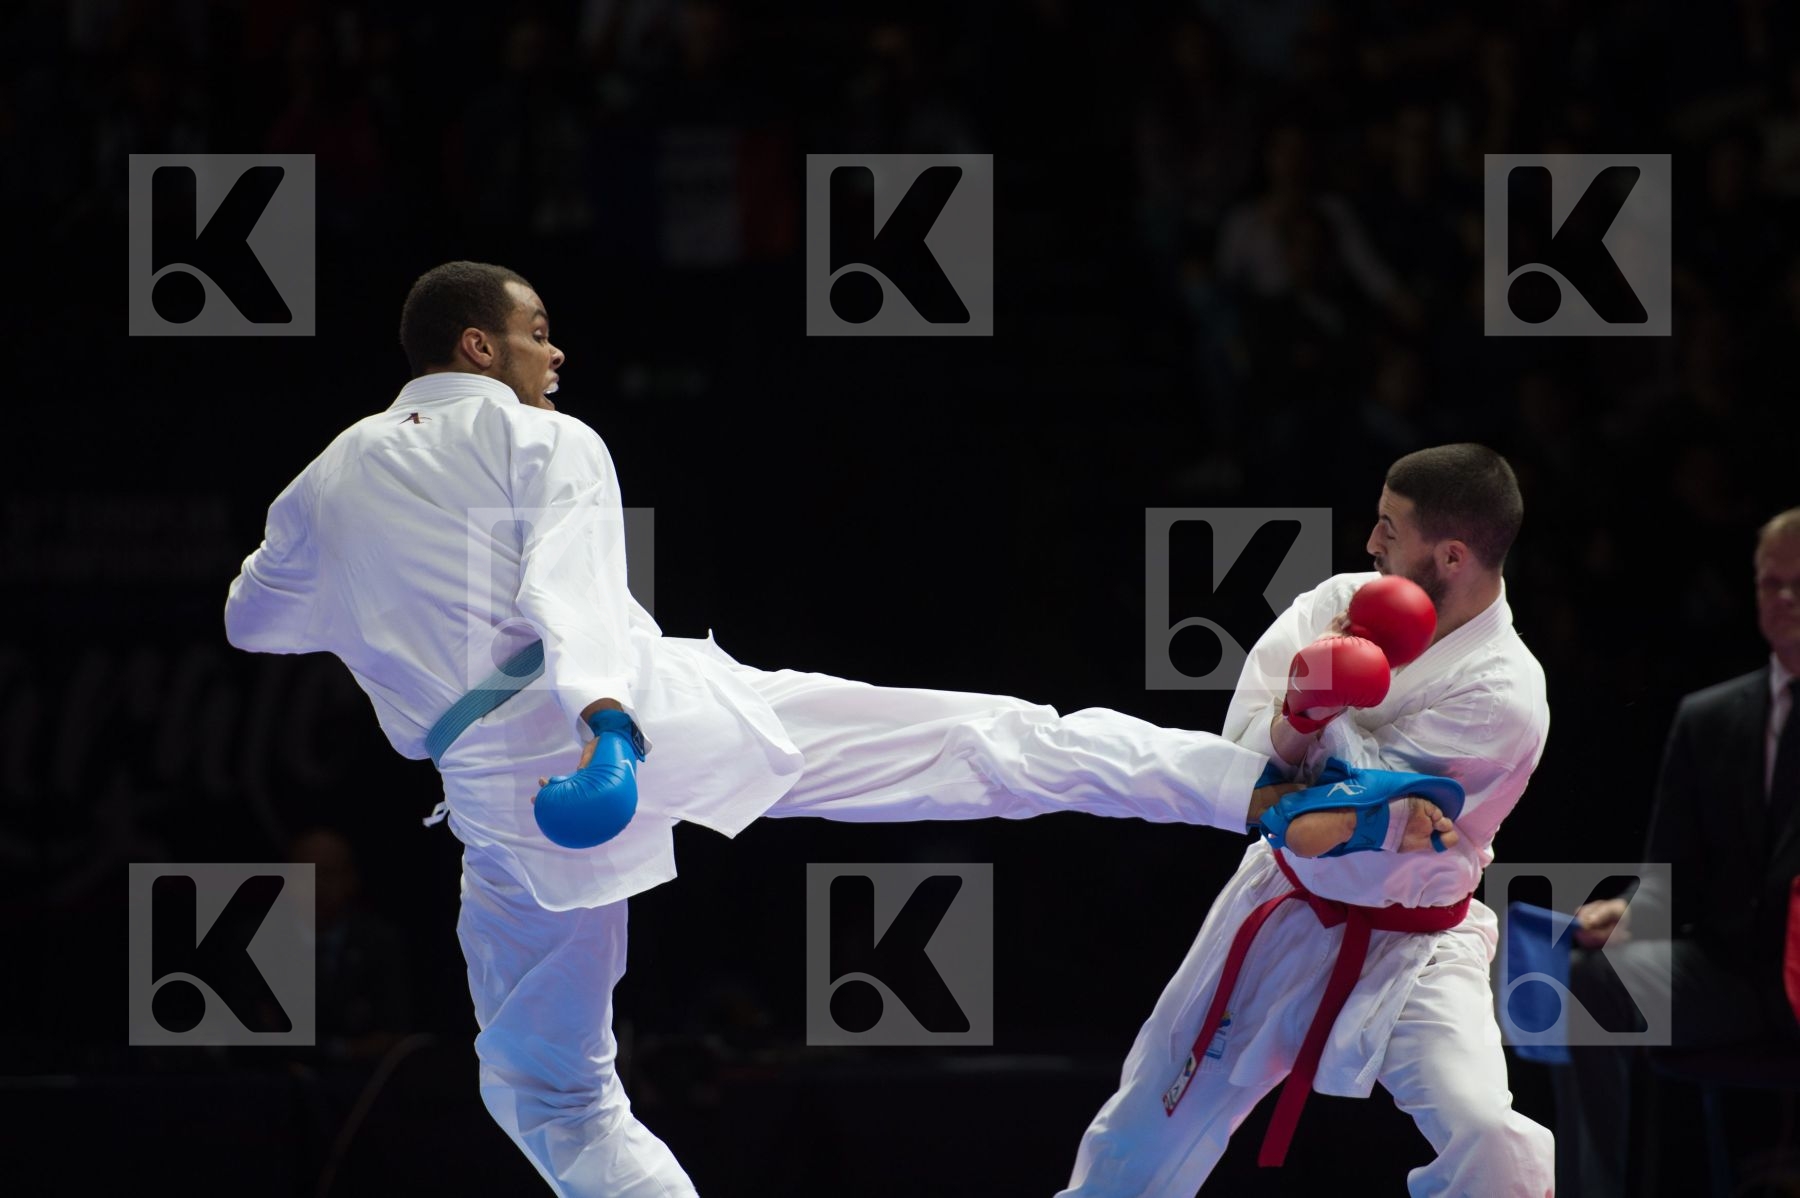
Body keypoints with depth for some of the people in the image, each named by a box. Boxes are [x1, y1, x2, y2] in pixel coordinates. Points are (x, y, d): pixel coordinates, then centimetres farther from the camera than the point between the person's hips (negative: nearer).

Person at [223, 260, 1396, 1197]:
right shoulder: (541, 441, 3)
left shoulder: (329, 482, 16)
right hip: (658, 706, -3)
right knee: (983, 744, 0)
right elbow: (576, 587, -17)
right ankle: (1262, 782, -3)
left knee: (551, 1088, 16)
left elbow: (254, 619, 34)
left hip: (501, 789, 3)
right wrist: (603, 707, -33)